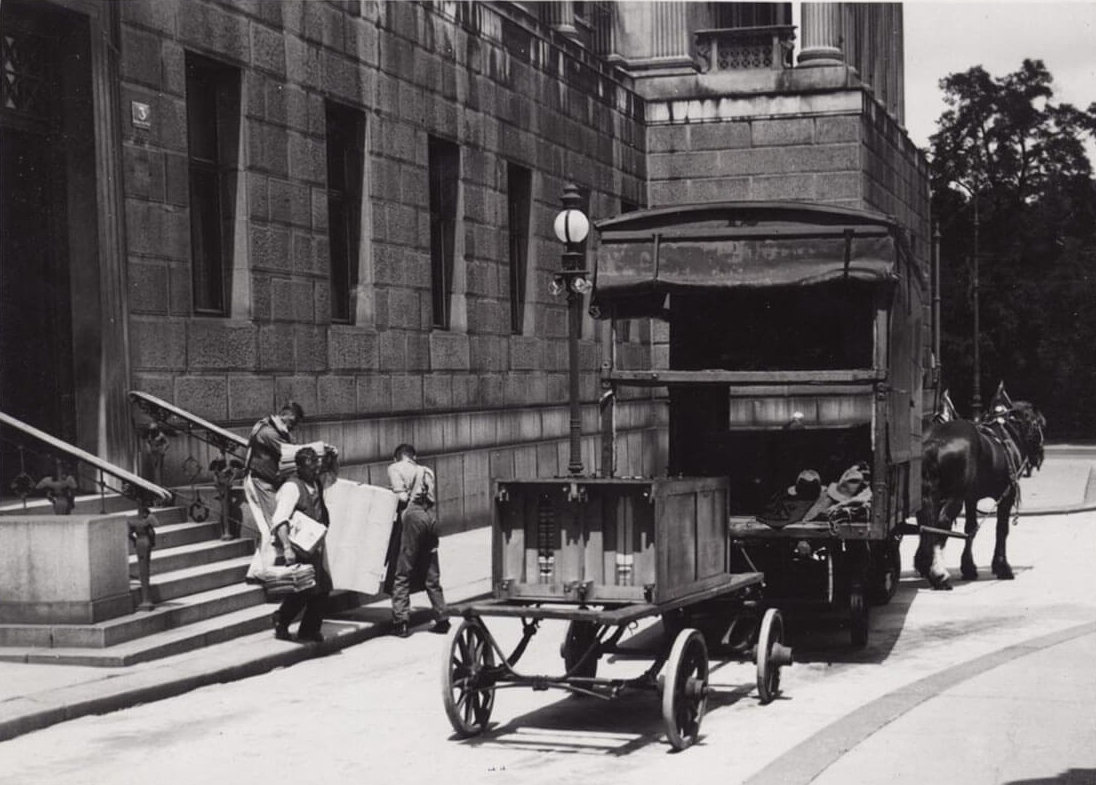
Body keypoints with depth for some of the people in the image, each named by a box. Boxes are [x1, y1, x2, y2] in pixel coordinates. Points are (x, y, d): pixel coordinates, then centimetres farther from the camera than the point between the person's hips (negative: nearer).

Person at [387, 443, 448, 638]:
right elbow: (433, 498, 12)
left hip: (413, 514, -5)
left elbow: (402, 497, -3)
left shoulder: (395, 468, 9)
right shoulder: (426, 471, 26)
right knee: (432, 575, 13)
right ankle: (441, 619, 15)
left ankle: (401, 620, -9)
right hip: (431, 515, 5)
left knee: (403, 573, -3)